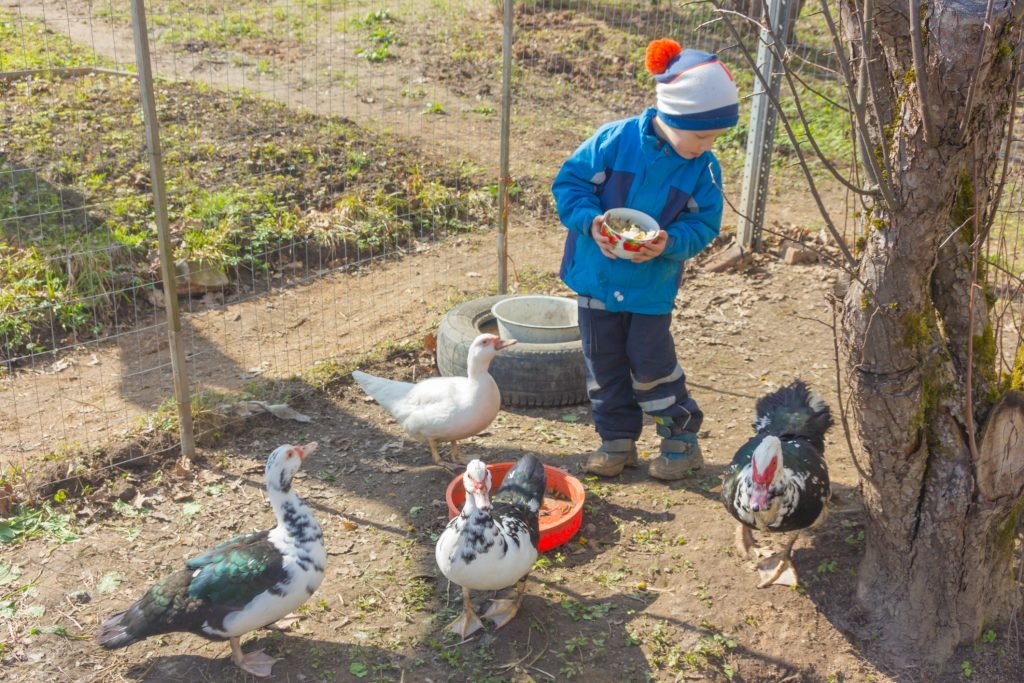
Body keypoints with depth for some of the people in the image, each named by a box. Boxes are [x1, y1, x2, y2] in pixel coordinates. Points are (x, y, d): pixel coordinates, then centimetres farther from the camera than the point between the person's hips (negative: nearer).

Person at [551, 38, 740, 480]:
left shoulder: (703, 168, -11)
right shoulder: (615, 140, -16)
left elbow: (704, 224, -4)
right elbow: (569, 182, -9)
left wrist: (670, 242, -24)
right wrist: (590, 221, -25)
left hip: (652, 285, -1)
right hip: (597, 276, 1)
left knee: (651, 365, 4)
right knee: (604, 364, 11)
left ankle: (682, 439, 25)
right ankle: (617, 440, 28)